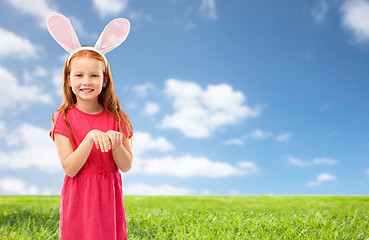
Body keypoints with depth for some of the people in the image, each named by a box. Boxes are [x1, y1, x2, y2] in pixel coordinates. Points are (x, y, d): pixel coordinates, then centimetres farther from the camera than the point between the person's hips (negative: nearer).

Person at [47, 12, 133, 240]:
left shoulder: (116, 118, 0)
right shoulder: (64, 119, -6)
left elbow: (126, 166, -2)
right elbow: (70, 168, -14)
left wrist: (116, 145, -22)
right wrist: (91, 137, -28)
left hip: (109, 198, 2)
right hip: (79, 198, -2)